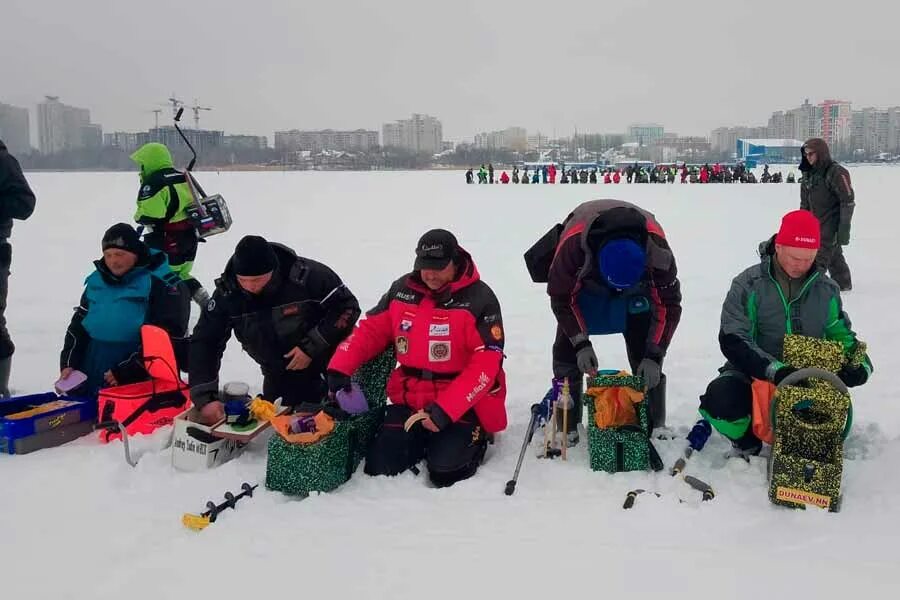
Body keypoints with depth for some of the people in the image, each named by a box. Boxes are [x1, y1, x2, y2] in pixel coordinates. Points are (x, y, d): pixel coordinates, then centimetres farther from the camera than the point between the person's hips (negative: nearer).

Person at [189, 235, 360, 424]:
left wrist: (311, 347, -24)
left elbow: (347, 306, -18)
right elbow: (204, 343, -13)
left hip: (327, 364, -3)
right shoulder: (227, 293, -16)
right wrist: (205, 398, -22)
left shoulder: (307, 276, -27)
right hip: (281, 376, 3)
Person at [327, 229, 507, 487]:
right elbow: (370, 330, 7)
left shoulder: (479, 299, -14)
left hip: (463, 403, -4)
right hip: (409, 398, 5)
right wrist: (339, 369, -10)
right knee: (379, 469, -3)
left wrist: (445, 410, -25)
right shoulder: (402, 290, 2)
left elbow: (485, 365, -18)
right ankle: (425, 440, 25)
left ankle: (476, 436, 13)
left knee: (445, 473, -19)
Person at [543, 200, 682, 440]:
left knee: (644, 350, -6)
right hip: (583, 284, 0)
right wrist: (581, 344, -29)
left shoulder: (656, 246, -38)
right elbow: (561, 298, -24)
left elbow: (668, 304, -24)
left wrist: (654, 356, -29)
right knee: (567, 348, -9)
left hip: (638, 284, 1)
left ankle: (655, 425, 9)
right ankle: (565, 425, 3)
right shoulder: (573, 243, -41)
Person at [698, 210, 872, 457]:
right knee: (721, 399, -32)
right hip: (753, 374, -3)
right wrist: (774, 370, -32)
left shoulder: (827, 290, 4)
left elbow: (842, 335, 13)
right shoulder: (749, 284, -10)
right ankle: (747, 443, 1)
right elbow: (732, 341, -17)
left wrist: (859, 365, -11)